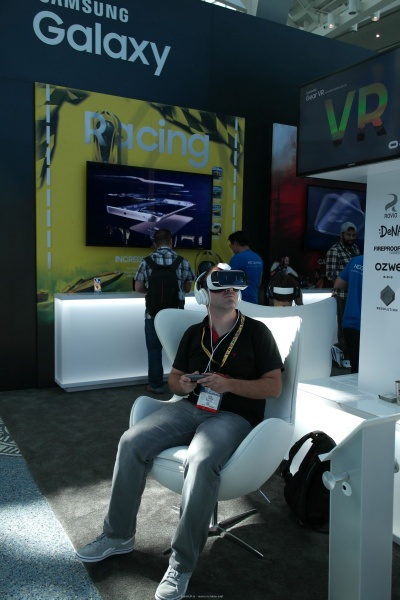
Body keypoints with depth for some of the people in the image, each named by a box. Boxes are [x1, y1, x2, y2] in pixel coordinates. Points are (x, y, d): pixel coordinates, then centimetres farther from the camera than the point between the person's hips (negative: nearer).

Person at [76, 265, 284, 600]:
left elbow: (274, 386, -5)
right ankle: (118, 535, 3)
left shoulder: (256, 331, 0)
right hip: (191, 407, 5)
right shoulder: (194, 333, 14)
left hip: (234, 415, -5)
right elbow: (173, 377, 21)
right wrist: (181, 384, -4)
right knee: (131, 442, -16)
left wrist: (229, 384, -17)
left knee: (201, 461, -36)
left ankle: (182, 566, -21)